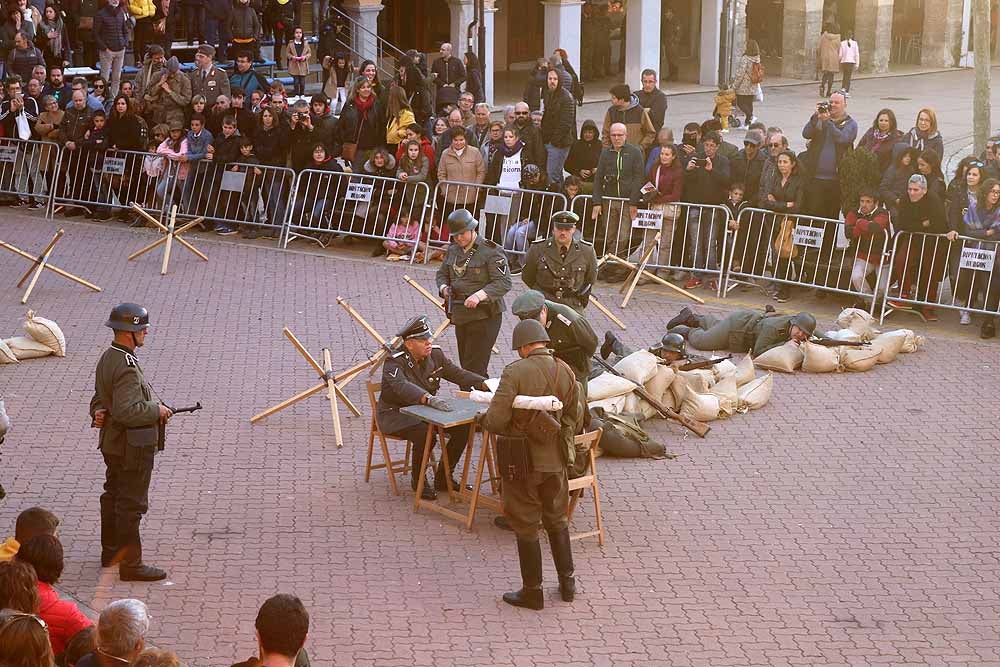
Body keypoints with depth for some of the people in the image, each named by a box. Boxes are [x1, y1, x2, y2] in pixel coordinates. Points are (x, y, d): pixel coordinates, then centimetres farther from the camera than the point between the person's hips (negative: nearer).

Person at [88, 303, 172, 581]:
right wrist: (156, 410, -19)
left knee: (114, 496, 21)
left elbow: (99, 399, 17)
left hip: (113, 444, 10)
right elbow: (127, 411, -31)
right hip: (132, 448, -10)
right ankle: (131, 564, 3)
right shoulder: (127, 367, -25)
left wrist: (99, 412, 1)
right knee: (132, 504, -3)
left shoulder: (107, 358, 7)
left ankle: (111, 552, 35)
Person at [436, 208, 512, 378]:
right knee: (465, 363, 13)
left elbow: (503, 283, -17)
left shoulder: (491, 251, -11)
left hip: (484, 315, -8)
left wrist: (480, 295, -30)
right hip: (460, 316, 8)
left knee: (474, 367, -12)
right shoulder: (452, 251, 11)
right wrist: (444, 287, -1)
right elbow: (442, 273, 23)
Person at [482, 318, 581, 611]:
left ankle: (532, 591, 16)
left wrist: (486, 418, 1)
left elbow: (496, 421, -21)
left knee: (526, 526, 8)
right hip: (556, 459, 5)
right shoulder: (566, 372, -3)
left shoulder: (515, 373, -19)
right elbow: (575, 418, 7)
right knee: (557, 519, 22)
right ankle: (567, 582, 27)